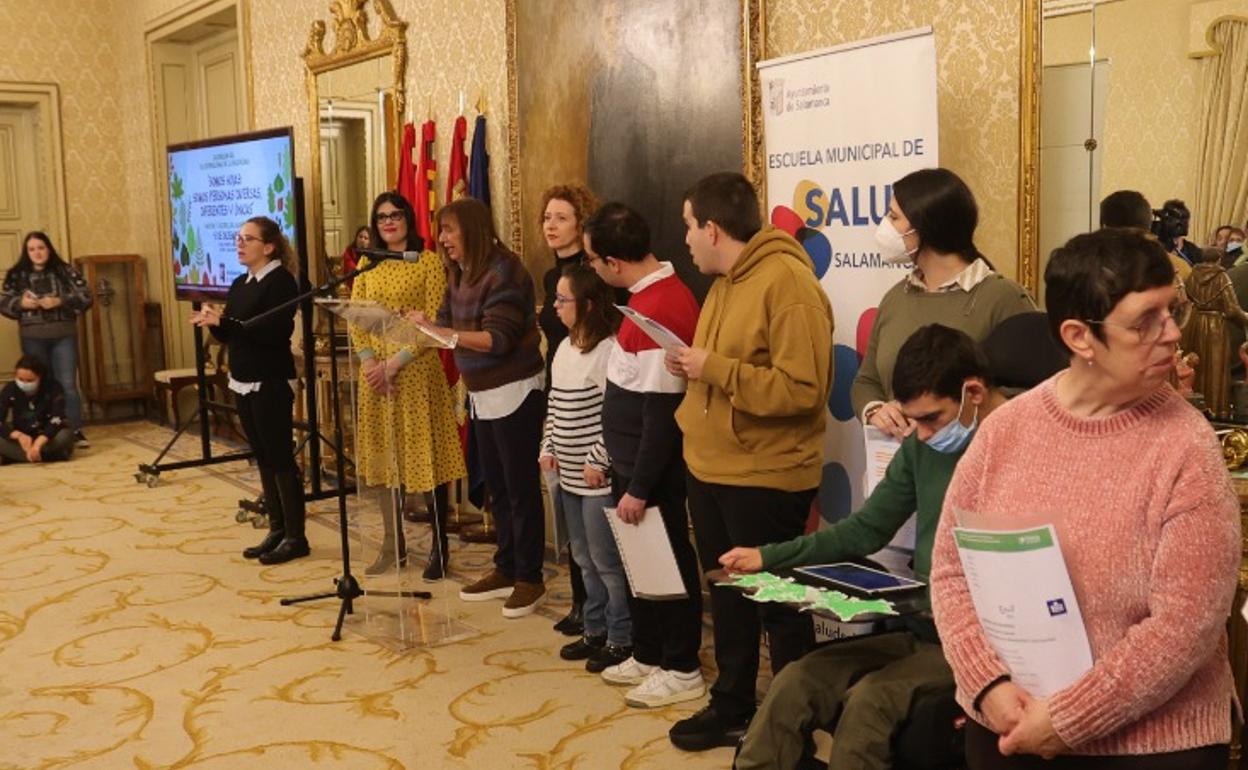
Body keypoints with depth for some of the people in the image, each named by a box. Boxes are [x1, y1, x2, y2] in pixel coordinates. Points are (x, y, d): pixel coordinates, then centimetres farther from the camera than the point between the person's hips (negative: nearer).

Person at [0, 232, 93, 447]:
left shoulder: (64, 271, 2)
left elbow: (86, 296, -3)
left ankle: (75, 431, 0)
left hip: (64, 335, -2)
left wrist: (59, 301, -16)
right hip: (33, 337, 2)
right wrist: (21, 302, -13)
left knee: (68, 384, -5)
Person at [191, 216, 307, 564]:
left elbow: (274, 331, -23)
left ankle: (296, 537, 2)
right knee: (263, 458, 11)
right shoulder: (239, 284, 14)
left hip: (271, 383, -8)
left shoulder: (281, 280, -11)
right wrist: (213, 322, -6)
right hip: (243, 381, 8)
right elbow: (231, 334, 14)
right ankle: (277, 530, 18)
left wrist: (224, 320, -24)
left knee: (281, 458, -5)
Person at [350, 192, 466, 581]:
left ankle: (440, 548, 8)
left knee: (425, 454, -2)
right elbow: (355, 319, 7)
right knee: (384, 455, 9)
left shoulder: (428, 262, -3)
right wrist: (369, 362, -9)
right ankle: (393, 546, 20)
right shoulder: (367, 266, 13)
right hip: (376, 372, 5)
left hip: (416, 371, -5)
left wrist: (396, 363, -16)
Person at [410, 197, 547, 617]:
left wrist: (435, 330, -29)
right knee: (496, 486, 15)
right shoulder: (461, 276, 8)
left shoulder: (504, 272, -17)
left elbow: (498, 339, -24)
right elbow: (446, 326, 7)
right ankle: (505, 570, 26)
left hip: (515, 392, -8)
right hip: (481, 394, 9)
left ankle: (530, 578, 11)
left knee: (521, 487, 0)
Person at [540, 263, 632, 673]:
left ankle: (622, 640, 15)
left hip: (599, 478, -9)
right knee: (585, 560, 18)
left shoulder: (608, 350, -18)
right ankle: (595, 631, 32)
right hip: (569, 475, 9)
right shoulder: (565, 346, 10)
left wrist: (598, 460, -19)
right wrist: (548, 447, 11)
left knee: (607, 562, 1)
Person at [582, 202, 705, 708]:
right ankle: (648, 654, 33)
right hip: (630, 461, 10)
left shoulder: (662, 310, -25)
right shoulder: (650, 295, 6)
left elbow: (662, 411, -24)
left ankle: (682, 670, 18)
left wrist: (639, 486, -19)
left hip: (652, 469, -9)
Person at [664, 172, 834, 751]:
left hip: (765, 479, -9)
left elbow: (801, 389, -26)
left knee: (779, 605, 6)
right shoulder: (725, 281, 12)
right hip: (710, 470, 9)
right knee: (727, 598, 19)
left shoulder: (787, 281, -18)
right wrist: (693, 367, 3)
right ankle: (732, 706, 34)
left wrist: (714, 367, -23)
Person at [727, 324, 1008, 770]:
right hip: (917, 630, 7)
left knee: (869, 701, -28)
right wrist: (768, 557, 7)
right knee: (792, 686, -12)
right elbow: (865, 531, 14)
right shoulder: (922, 446, 9)